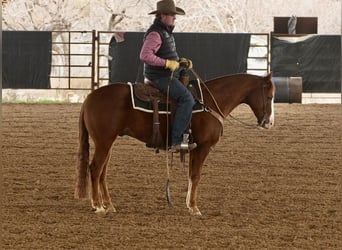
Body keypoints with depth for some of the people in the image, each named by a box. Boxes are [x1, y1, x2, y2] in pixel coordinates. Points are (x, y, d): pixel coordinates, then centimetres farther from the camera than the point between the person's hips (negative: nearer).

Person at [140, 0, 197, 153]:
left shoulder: (166, 32, 16)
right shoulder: (155, 34, -16)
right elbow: (145, 56, -28)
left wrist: (180, 61, 10)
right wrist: (167, 63, -24)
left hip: (168, 76, 11)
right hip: (160, 77, -11)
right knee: (187, 99, -21)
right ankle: (176, 141, -24)